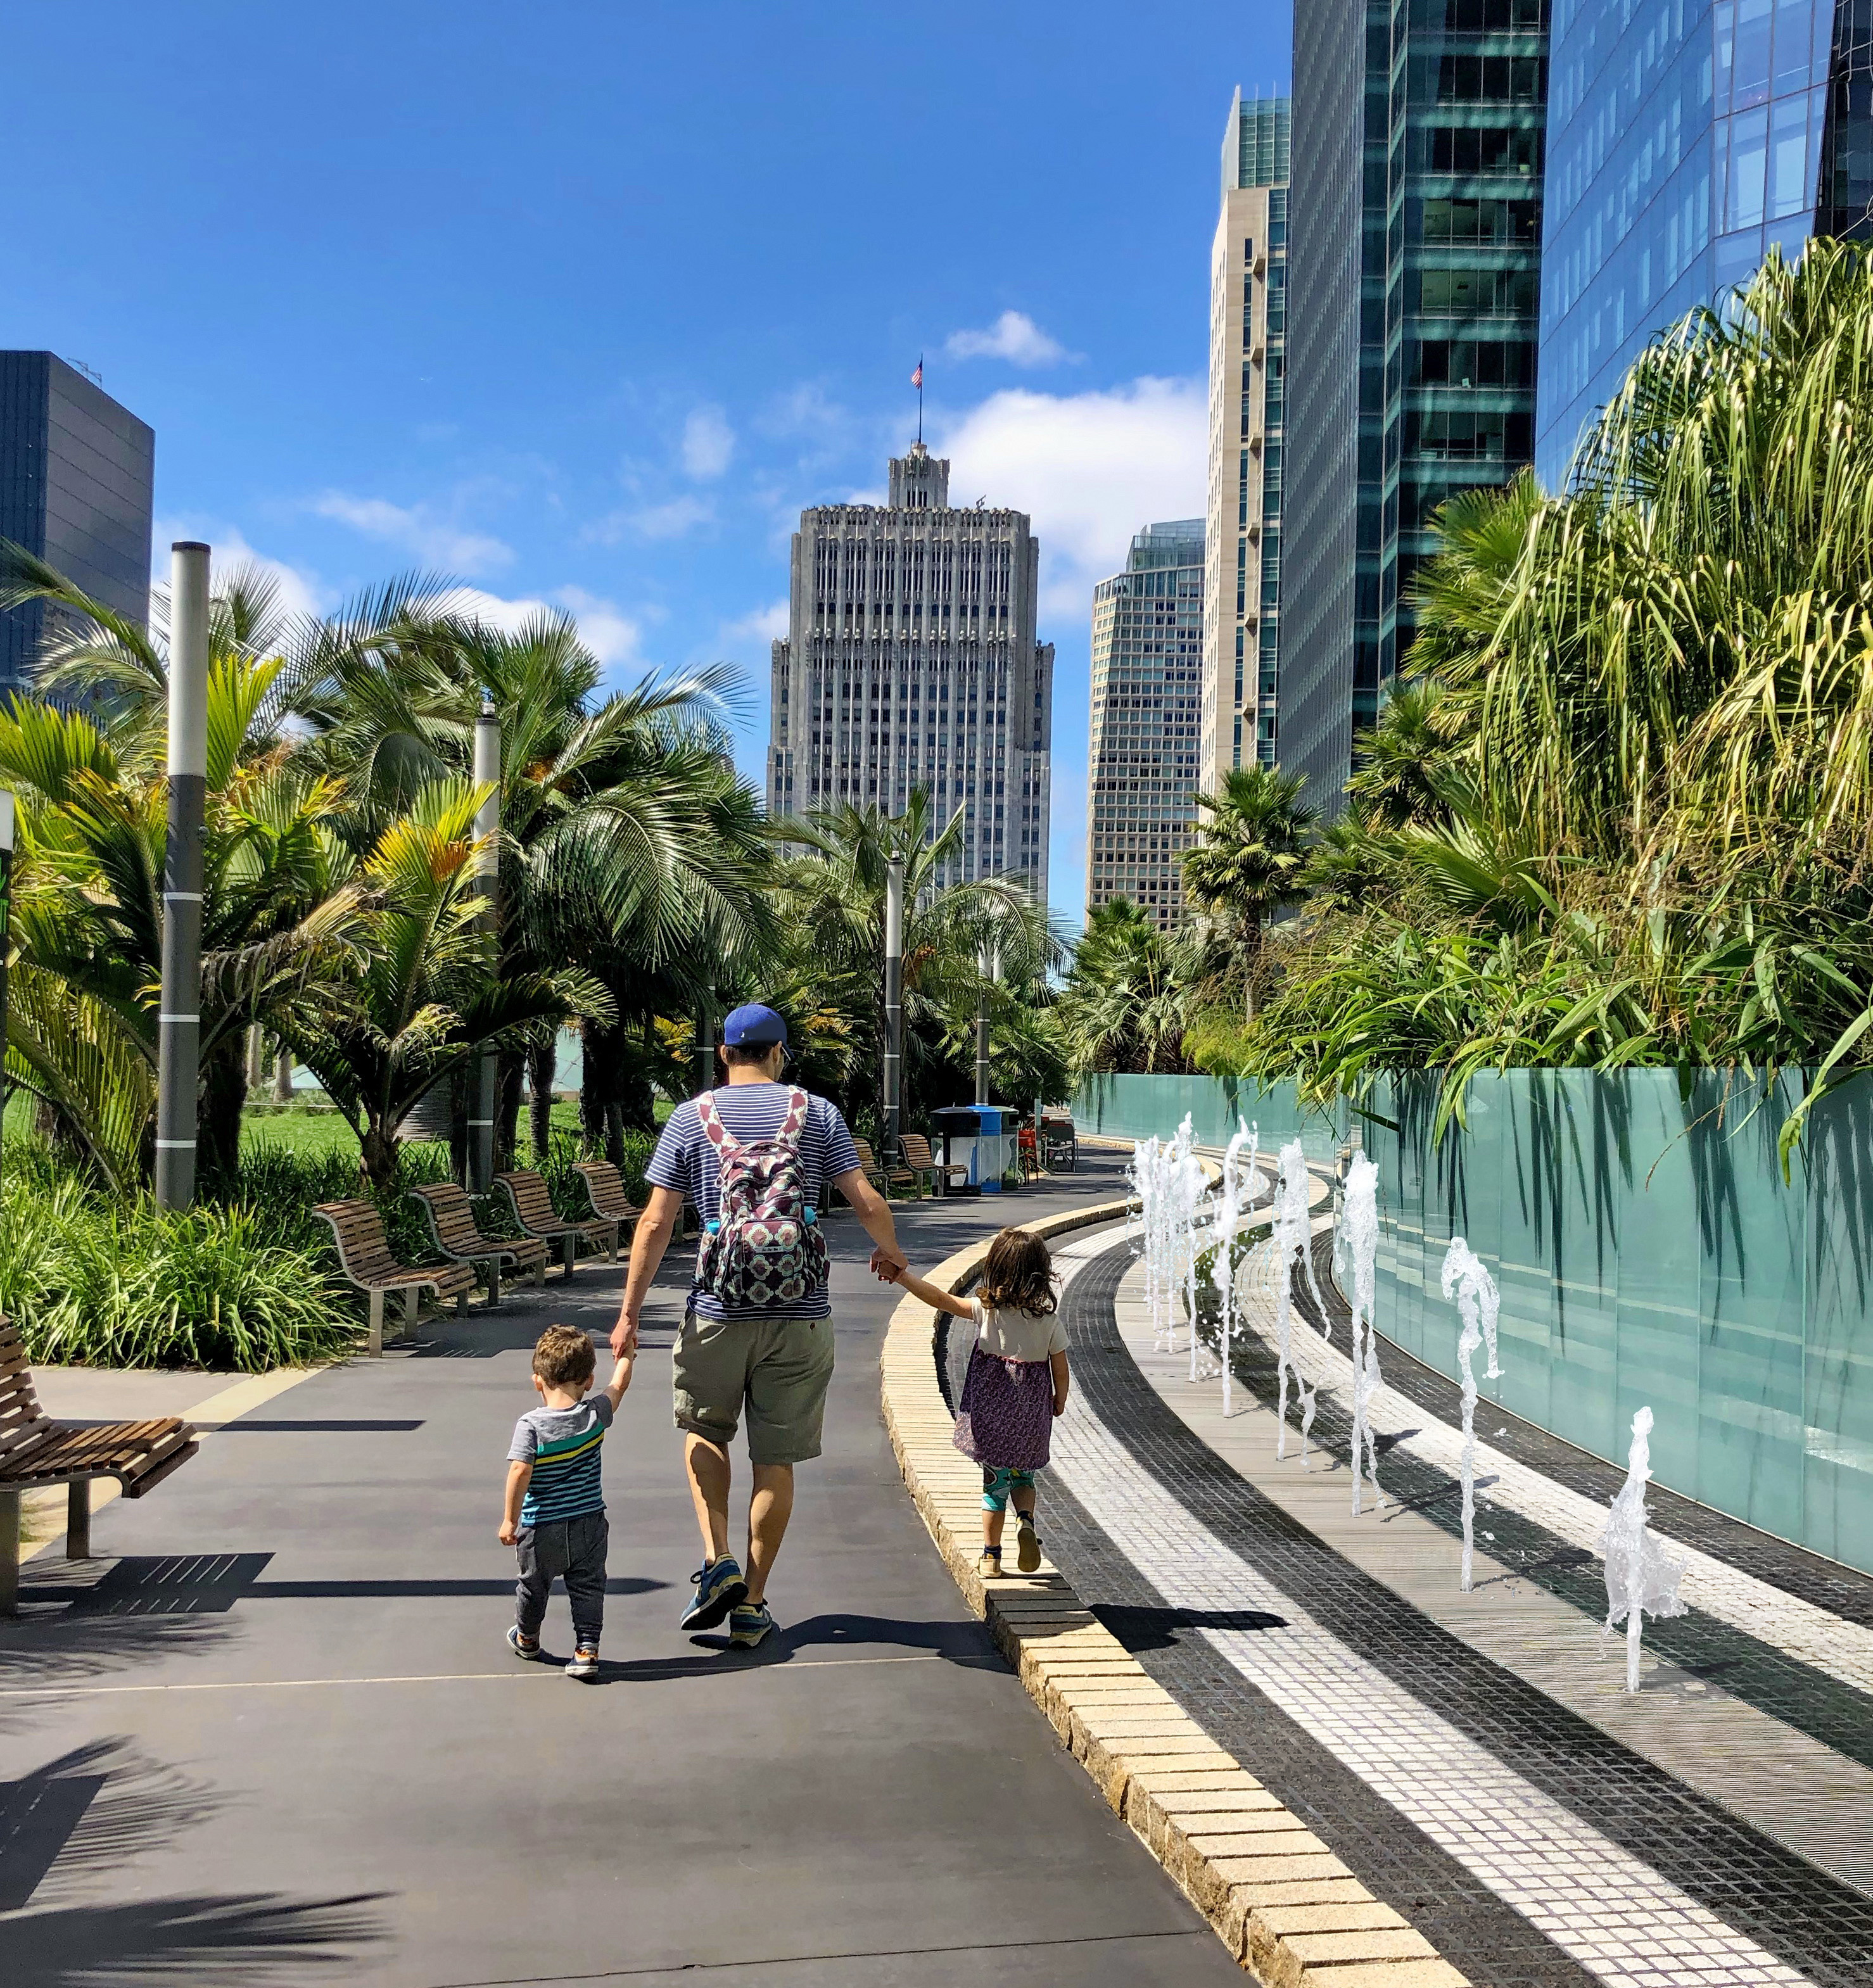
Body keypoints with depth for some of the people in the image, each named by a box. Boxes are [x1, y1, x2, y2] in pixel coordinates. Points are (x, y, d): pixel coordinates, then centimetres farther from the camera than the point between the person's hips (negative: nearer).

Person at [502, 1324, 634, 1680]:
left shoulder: (530, 1424, -17)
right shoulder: (596, 1415, -8)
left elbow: (520, 1471, -23)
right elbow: (619, 1385, 10)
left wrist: (510, 1519, -14)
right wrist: (626, 1357, 29)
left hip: (541, 1529, -1)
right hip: (589, 1524, 1)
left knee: (533, 1585, 21)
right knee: (588, 1586, 13)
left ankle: (527, 1639, 41)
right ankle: (587, 1648, 6)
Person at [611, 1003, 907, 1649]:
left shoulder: (691, 1118, 3)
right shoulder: (817, 1114, 4)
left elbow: (655, 1223, -2)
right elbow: (867, 1203, -1)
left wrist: (630, 1312, 3)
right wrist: (890, 1254, 20)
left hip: (719, 1310, 0)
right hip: (801, 1314, 1)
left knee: (704, 1430, 22)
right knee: (776, 1460, 10)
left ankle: (717, 1561, 6)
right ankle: (751, 1604, 17)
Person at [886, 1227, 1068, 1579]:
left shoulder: (987, 1308, -10)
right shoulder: (1049, 1316, -6)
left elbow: (941, 1299, -15)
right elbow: (1060, 1368, -2)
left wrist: (902, 1276, -11)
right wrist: (1059, 1401, 16)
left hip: (991, 1409, -1)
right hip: (1031, 1412, 1)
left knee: (995, 1481, 11)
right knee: (1023, 1477, 20)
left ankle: (991, 1556, 15)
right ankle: (1026, 1521, -9)